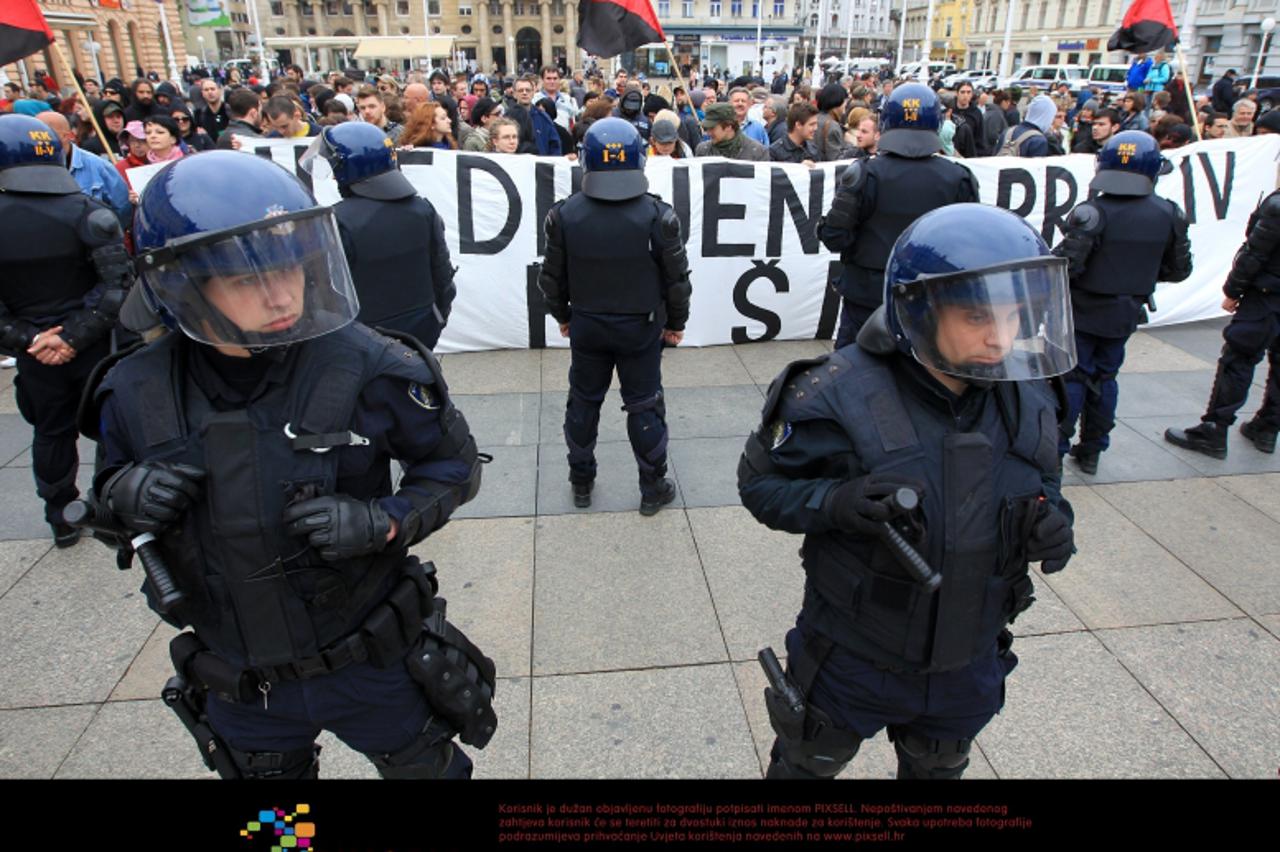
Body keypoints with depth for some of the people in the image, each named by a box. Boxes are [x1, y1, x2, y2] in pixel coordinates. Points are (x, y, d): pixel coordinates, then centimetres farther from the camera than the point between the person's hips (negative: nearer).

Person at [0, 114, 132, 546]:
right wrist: (75, 335, -17)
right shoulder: (88, 214, -14)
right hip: (97, 347, -2)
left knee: (51, 433, 18)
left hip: (36, 354, 2)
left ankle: (62, 518, 30)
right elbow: (117, 284, -20)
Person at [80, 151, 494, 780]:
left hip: (374, 664, -2)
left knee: (427, 768, 21)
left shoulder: (364, 368, -21)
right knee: (263, 773, 29)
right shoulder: (137, 396, -11)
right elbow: (108, 499, 7)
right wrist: (121, 499, -17)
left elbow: (453, 462, -9)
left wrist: (383, 520, -26)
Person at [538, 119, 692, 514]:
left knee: (583, 401, 18)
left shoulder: (565, 214, -10)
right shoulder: (658, 215, -15)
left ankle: (581, 483, 32)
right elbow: (676, 278, -8)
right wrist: (676, 322, 7)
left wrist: (562, 315, 16)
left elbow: (553, 275, 0)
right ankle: (653, 489, 22)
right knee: (644, 406, 11)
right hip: (641, 326, -2)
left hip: (586, 325, 2)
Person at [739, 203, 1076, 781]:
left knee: (939, 769, 32)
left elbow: (1041, 487, 8)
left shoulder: (1027, 401, -9)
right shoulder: (842, 394, -26)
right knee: (808, 766, 23)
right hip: (852, 661, -4)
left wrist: (1048, 523, -15)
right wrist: (836, 501, -36)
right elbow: (762, 482, -17)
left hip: (968, 663, 5)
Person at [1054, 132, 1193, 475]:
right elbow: (1179, 269, 4)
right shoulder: (1169, 215, -4)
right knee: (1105, 377, 17)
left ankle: (1056, 448, 8)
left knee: (1071, 378, 6)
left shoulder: (1092, 213, -21)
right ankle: (1092, 450, 24)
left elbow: (1066, 264, -24)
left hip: (1083, 312, -4)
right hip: (1126, 314, 4)